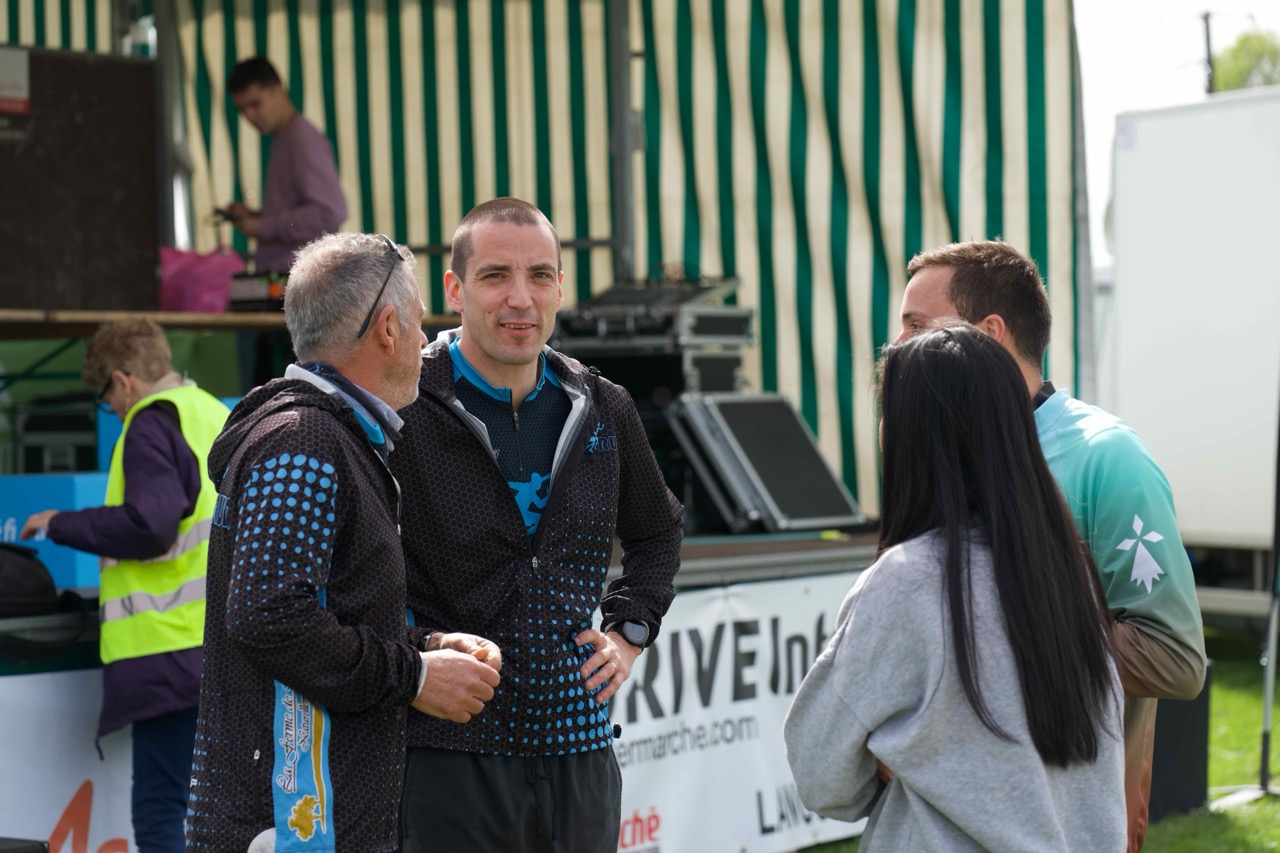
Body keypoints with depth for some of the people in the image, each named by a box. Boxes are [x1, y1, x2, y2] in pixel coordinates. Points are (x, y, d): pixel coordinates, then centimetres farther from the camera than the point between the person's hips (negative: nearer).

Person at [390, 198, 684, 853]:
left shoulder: (605, 412, 8)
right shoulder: (400, 411, -8)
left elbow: (657, 531, 26)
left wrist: (630, 629, 13)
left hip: (578, 750, 5)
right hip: (448, 756, -5)